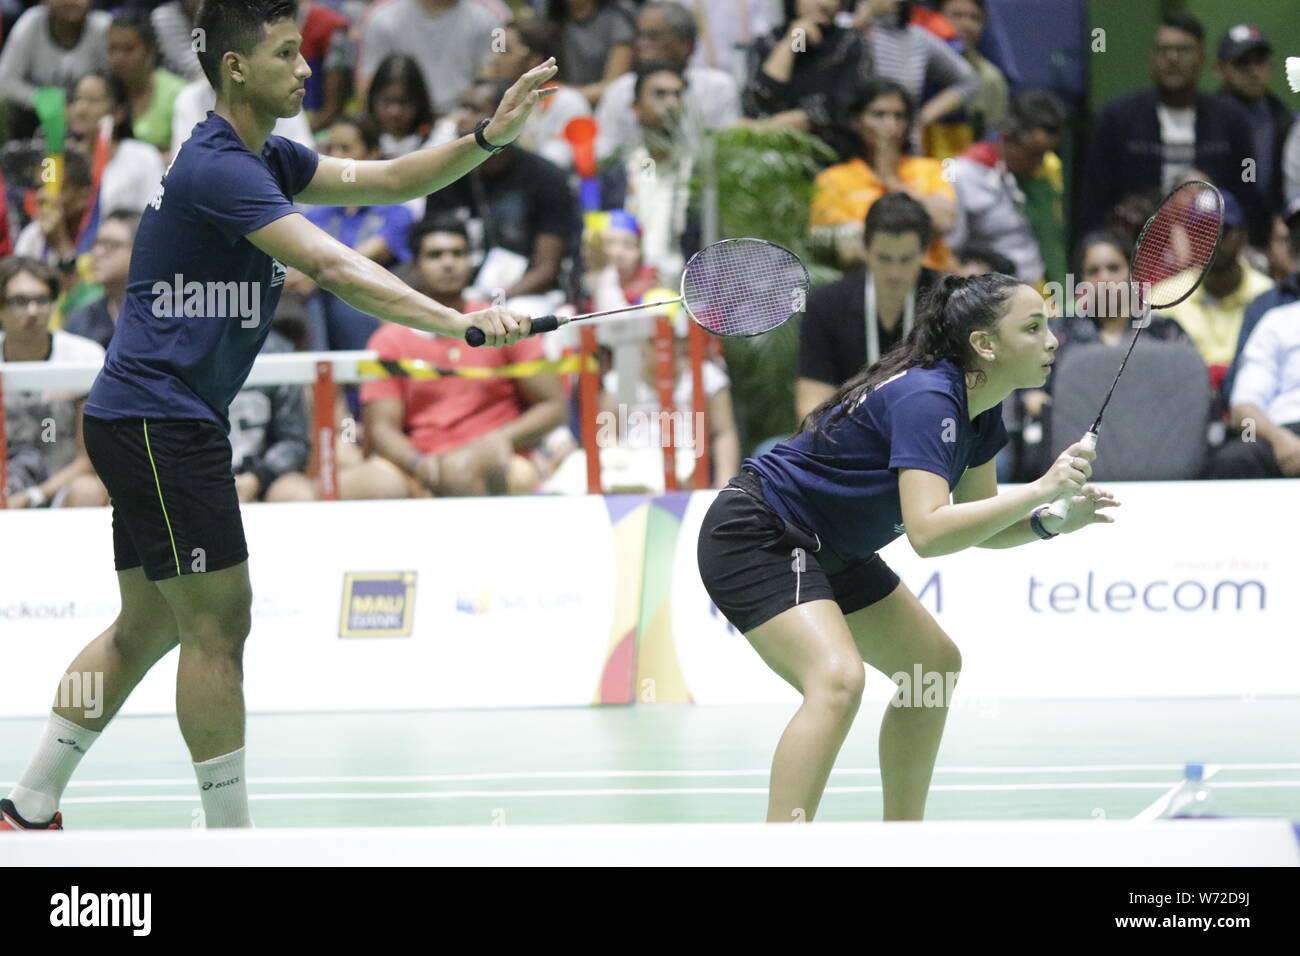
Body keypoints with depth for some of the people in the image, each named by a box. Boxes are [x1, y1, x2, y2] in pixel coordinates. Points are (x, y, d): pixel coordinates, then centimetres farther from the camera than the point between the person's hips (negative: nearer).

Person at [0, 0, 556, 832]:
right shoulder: (218, 167, -19)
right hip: (157, 417, -11)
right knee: (218, 621, -8)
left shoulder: (265, 158, 13)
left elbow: (386, 181, 14)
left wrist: (488, 137, -1)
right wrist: (460, 323, -36)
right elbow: (333, 267, -29)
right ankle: (231, 838, -3)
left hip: (154, 423, 11)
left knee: (149, 625, 15)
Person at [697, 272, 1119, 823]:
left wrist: (1051, 521, -7)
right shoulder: (926, 399, -27)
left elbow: (976, 527, 11)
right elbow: (929, 533, -37)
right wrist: (1039, 490, -36)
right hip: (754, 539, -11)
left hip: (828, 550, 11)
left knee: (935, 666, 17)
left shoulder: (981, 415, 2)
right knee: (838, 679, -30)